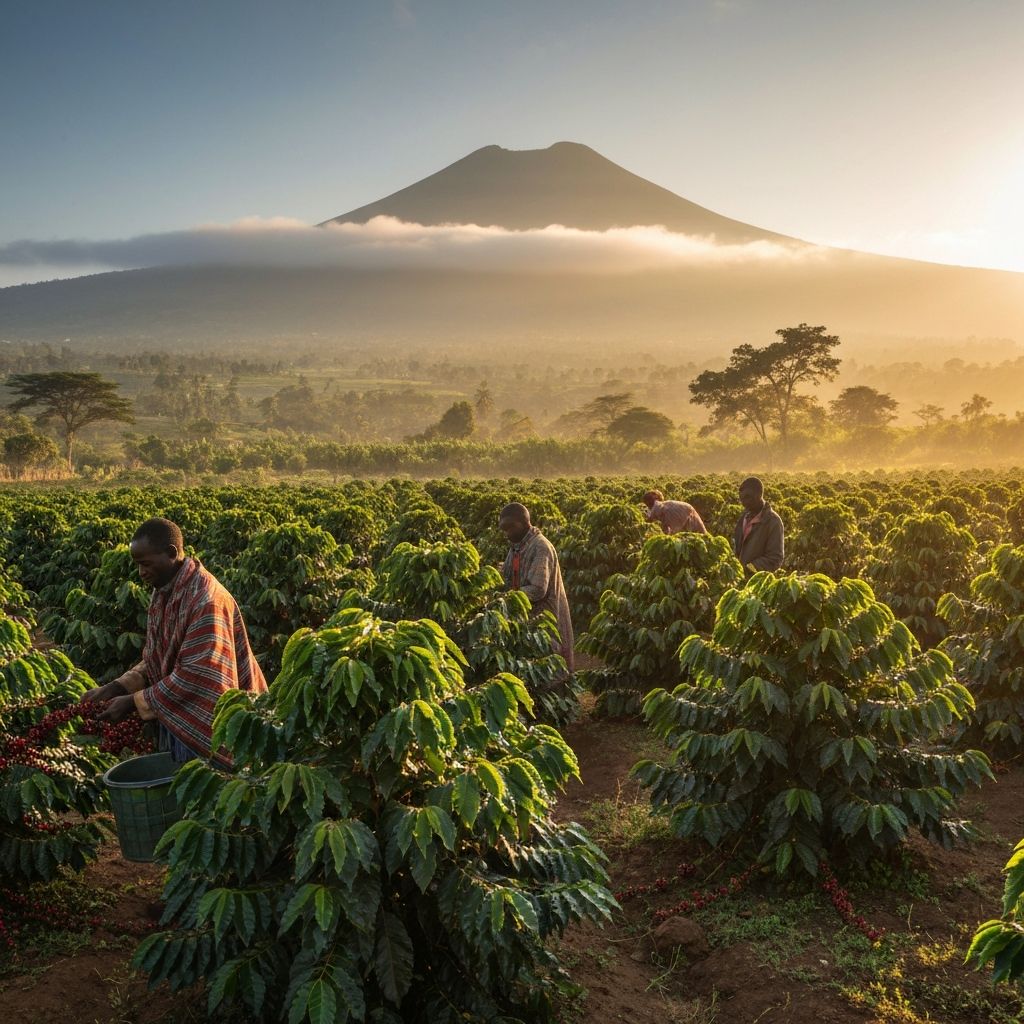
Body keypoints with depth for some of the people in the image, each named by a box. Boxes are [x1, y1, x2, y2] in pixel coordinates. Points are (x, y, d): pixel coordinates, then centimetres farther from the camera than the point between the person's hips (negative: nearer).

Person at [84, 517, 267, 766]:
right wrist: (118, 686, -3)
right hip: (176, 721, 8)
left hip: (206, 728, -8)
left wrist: (134, 702, -19)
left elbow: (196, 677, -26)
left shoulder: (206, 601, -24)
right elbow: (155, 659, 12)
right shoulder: (163, 594, 6)